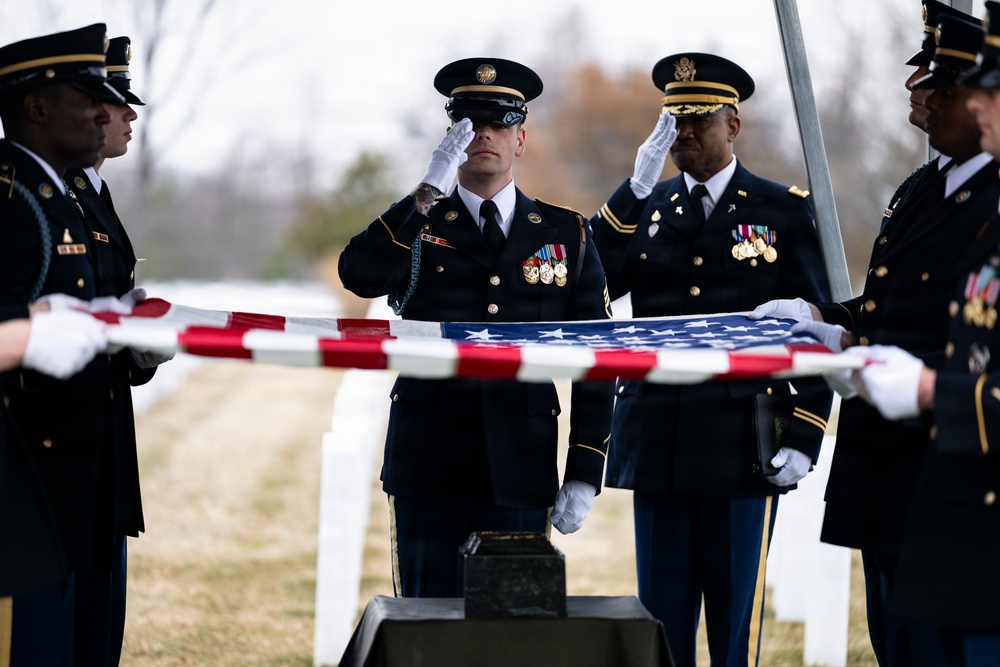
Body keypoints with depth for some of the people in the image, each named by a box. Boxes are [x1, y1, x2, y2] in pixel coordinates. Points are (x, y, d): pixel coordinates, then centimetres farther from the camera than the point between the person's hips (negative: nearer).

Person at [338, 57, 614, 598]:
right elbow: (358, 275, -14)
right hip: (428, 467, -1)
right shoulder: (415, 226, 8)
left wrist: (585, 476, 1)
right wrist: (429, 191, -18)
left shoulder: (566, 234, 10)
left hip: (520, 473, 1)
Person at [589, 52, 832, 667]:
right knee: (661, 616, 6)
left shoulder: (786, 211, 4)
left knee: (737, 617, 1)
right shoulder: (643, 208, 13)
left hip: (745, 449, -3)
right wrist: (639, 185, -7)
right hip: (657, 448, 3)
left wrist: (801, 439, -7)